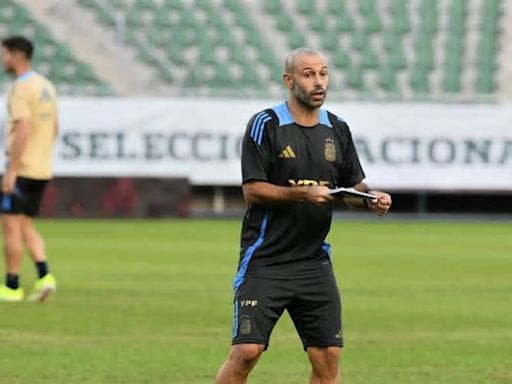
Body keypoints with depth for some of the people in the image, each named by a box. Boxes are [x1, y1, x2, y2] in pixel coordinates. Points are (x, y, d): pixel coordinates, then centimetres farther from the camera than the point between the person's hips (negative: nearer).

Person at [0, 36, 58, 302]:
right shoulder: (46, 86, 14)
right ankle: (44, 277, -2)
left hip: (21, 169, -9)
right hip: (42, 168, 9)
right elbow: (54, 128, 20)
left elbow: (23, 130, -23)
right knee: (25, 225, 13)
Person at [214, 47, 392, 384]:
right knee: (246, 351, -11)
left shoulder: (338, 129, 9)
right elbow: (252, 189, -11)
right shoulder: (265, 125, -7)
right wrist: (303, 193, -22)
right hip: (265, 259, -5)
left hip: (315, 261, 5)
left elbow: (353, 185, 16)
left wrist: (371, 199, -6)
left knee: (328, 356, 0)